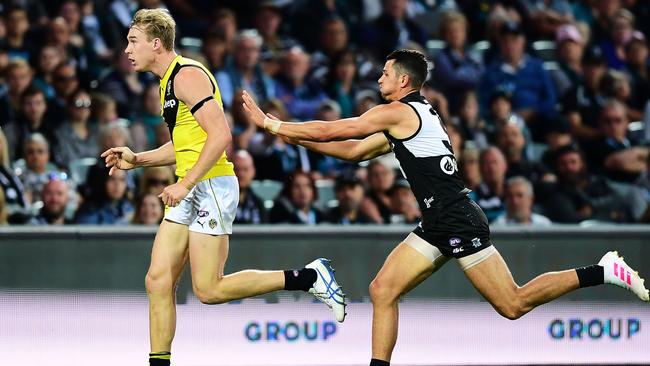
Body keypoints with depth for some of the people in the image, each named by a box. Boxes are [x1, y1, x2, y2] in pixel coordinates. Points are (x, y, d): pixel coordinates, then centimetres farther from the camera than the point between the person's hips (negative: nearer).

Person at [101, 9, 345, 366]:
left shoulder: (187, 75, -13)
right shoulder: (169, 81, 18)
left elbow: (220, 135, -22)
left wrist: (185, 184, -23)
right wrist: (136, 160, 18)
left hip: (211, 188, -10)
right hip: (190, 193, 10)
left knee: (208, 289, -10)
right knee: (158, 282, 3)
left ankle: (310, 277, -2)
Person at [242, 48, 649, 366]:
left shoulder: (399, 112, -9)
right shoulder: (413, 116, 19)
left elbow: (331, 130, -7)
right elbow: (355, 150, 26)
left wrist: (272, 124, 2)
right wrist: (295, 137, 22)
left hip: (460, 223, -10)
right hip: (438, 227, 10)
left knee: (514, 304, -8)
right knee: (383, 290, 2)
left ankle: (604, 271, -1)